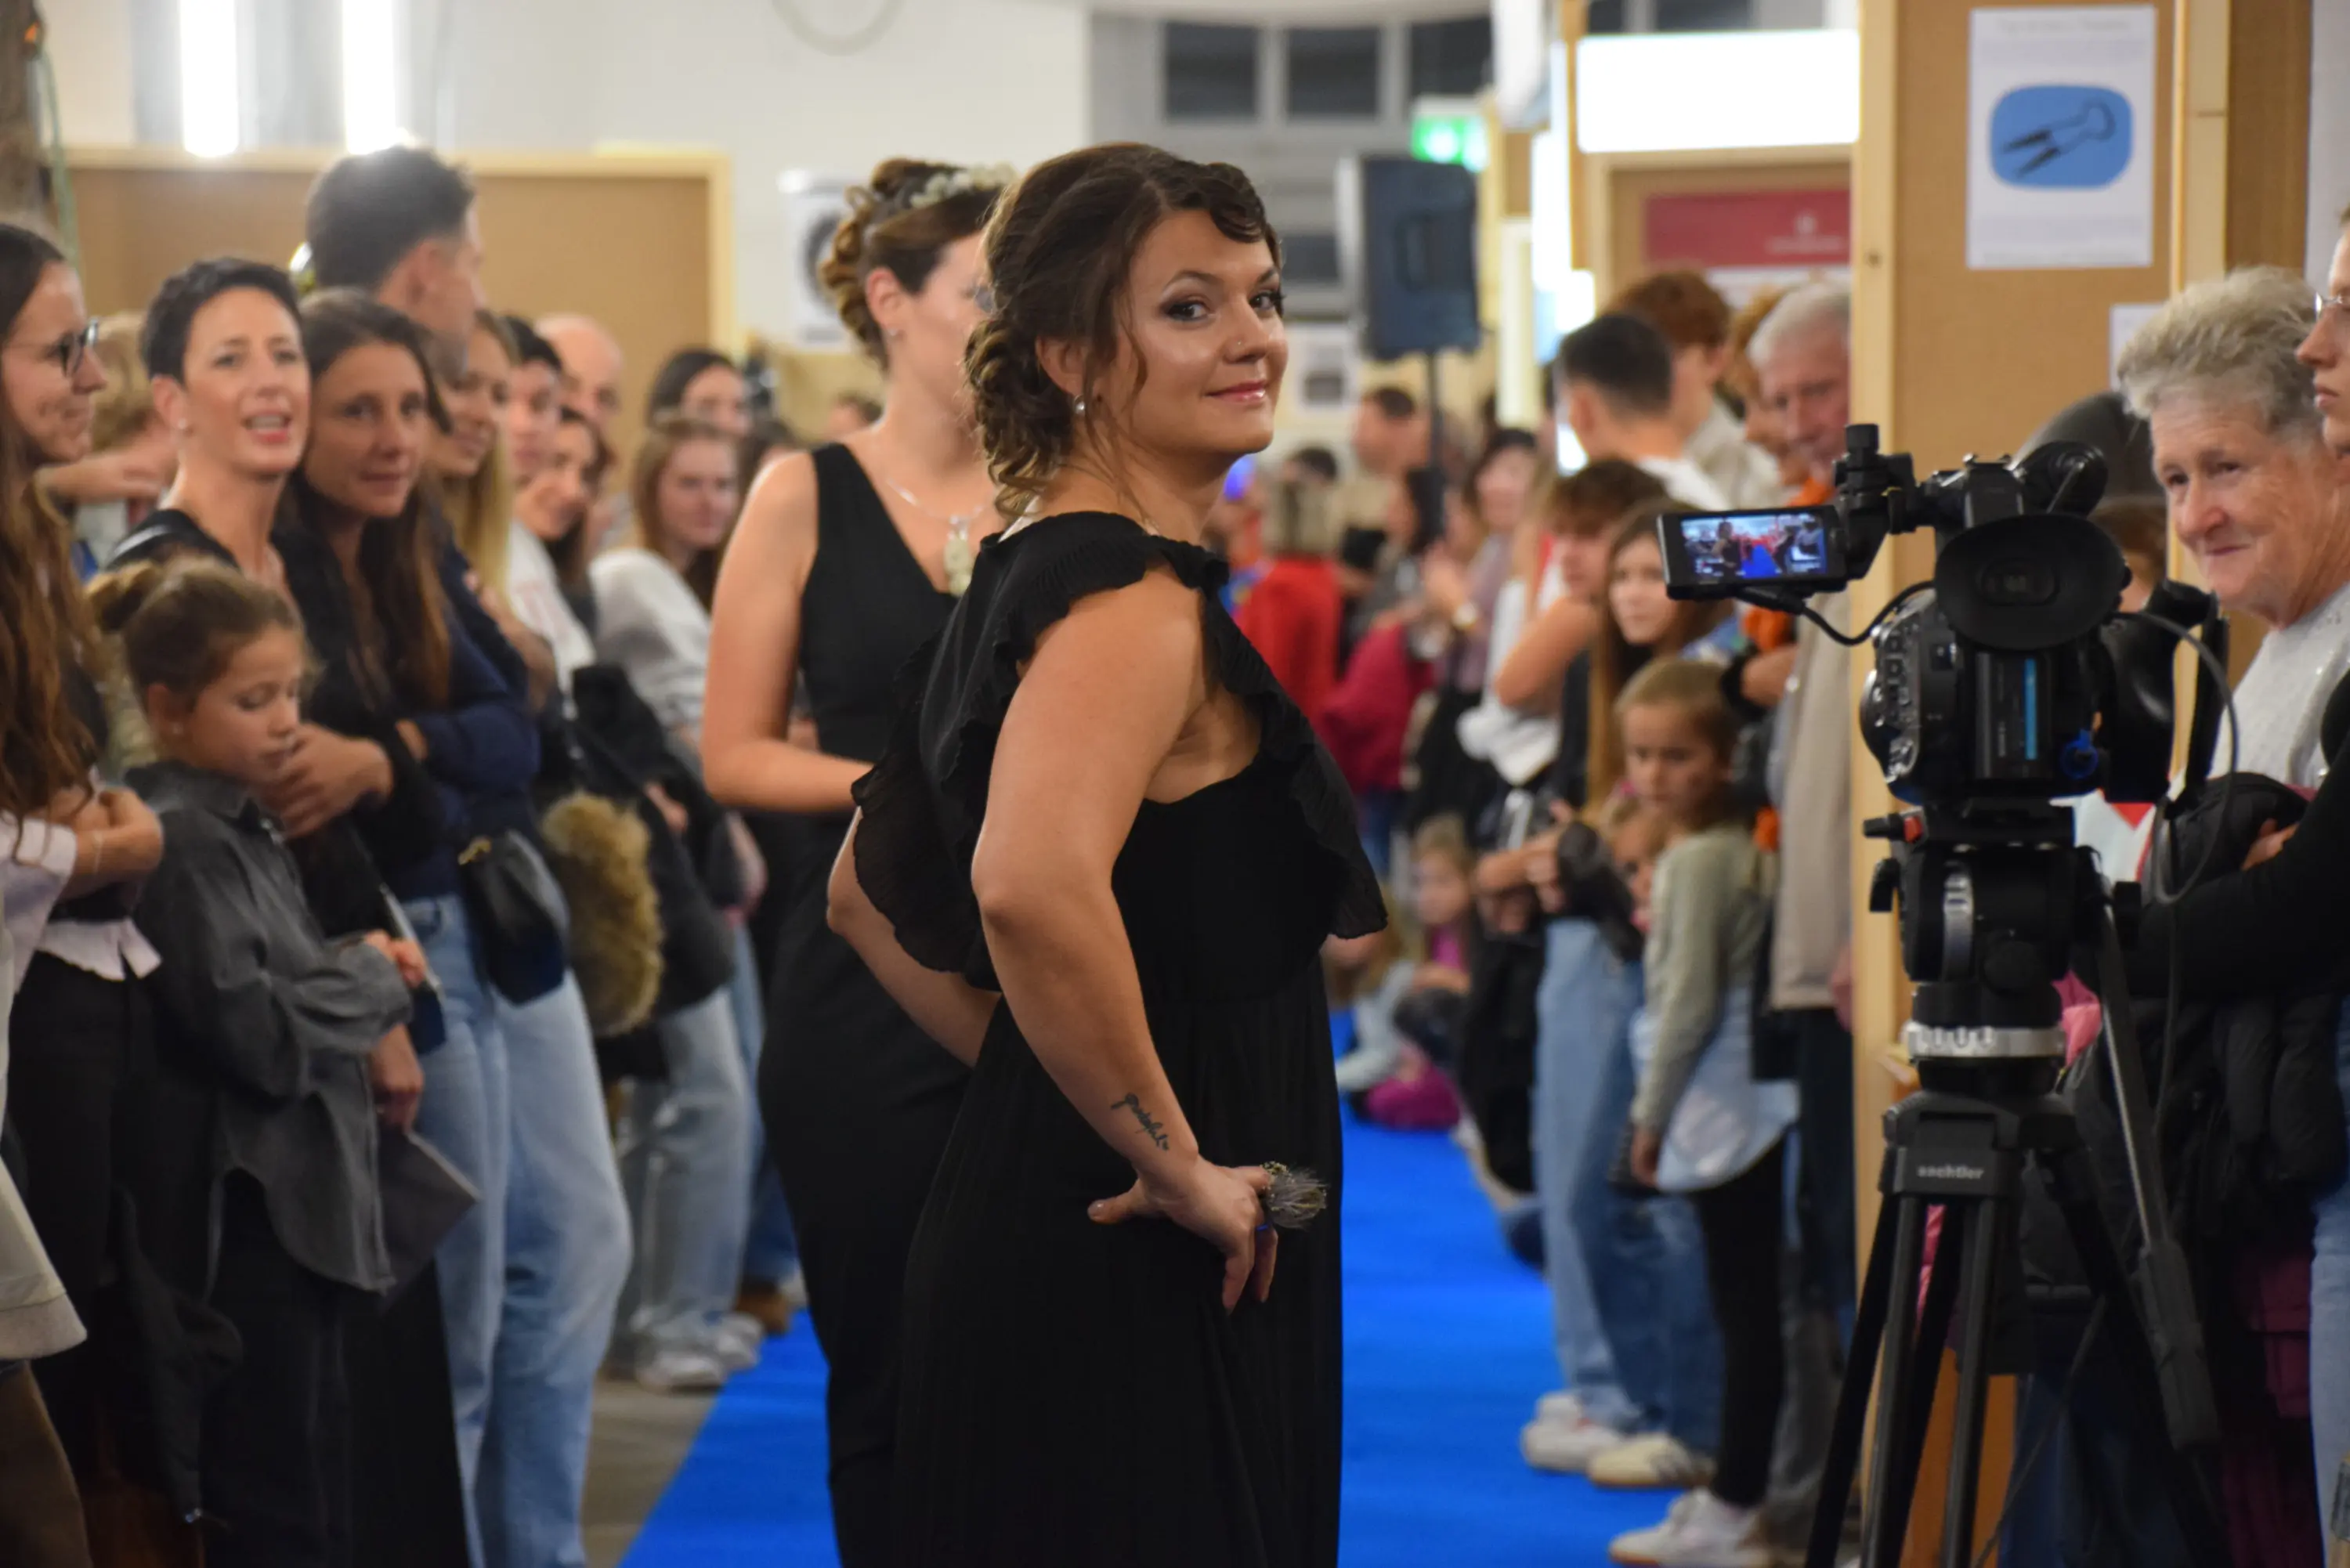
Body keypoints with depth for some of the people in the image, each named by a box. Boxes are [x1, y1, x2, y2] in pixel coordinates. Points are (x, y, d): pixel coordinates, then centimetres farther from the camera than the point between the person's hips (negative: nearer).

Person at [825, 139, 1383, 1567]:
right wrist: (1173, 1161, -24)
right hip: (1130, 1287, -10)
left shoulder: (1031, 577, 12)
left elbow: (868, 893, 22)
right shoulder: (1135, 597, -17)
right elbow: (1031, 886, -35)